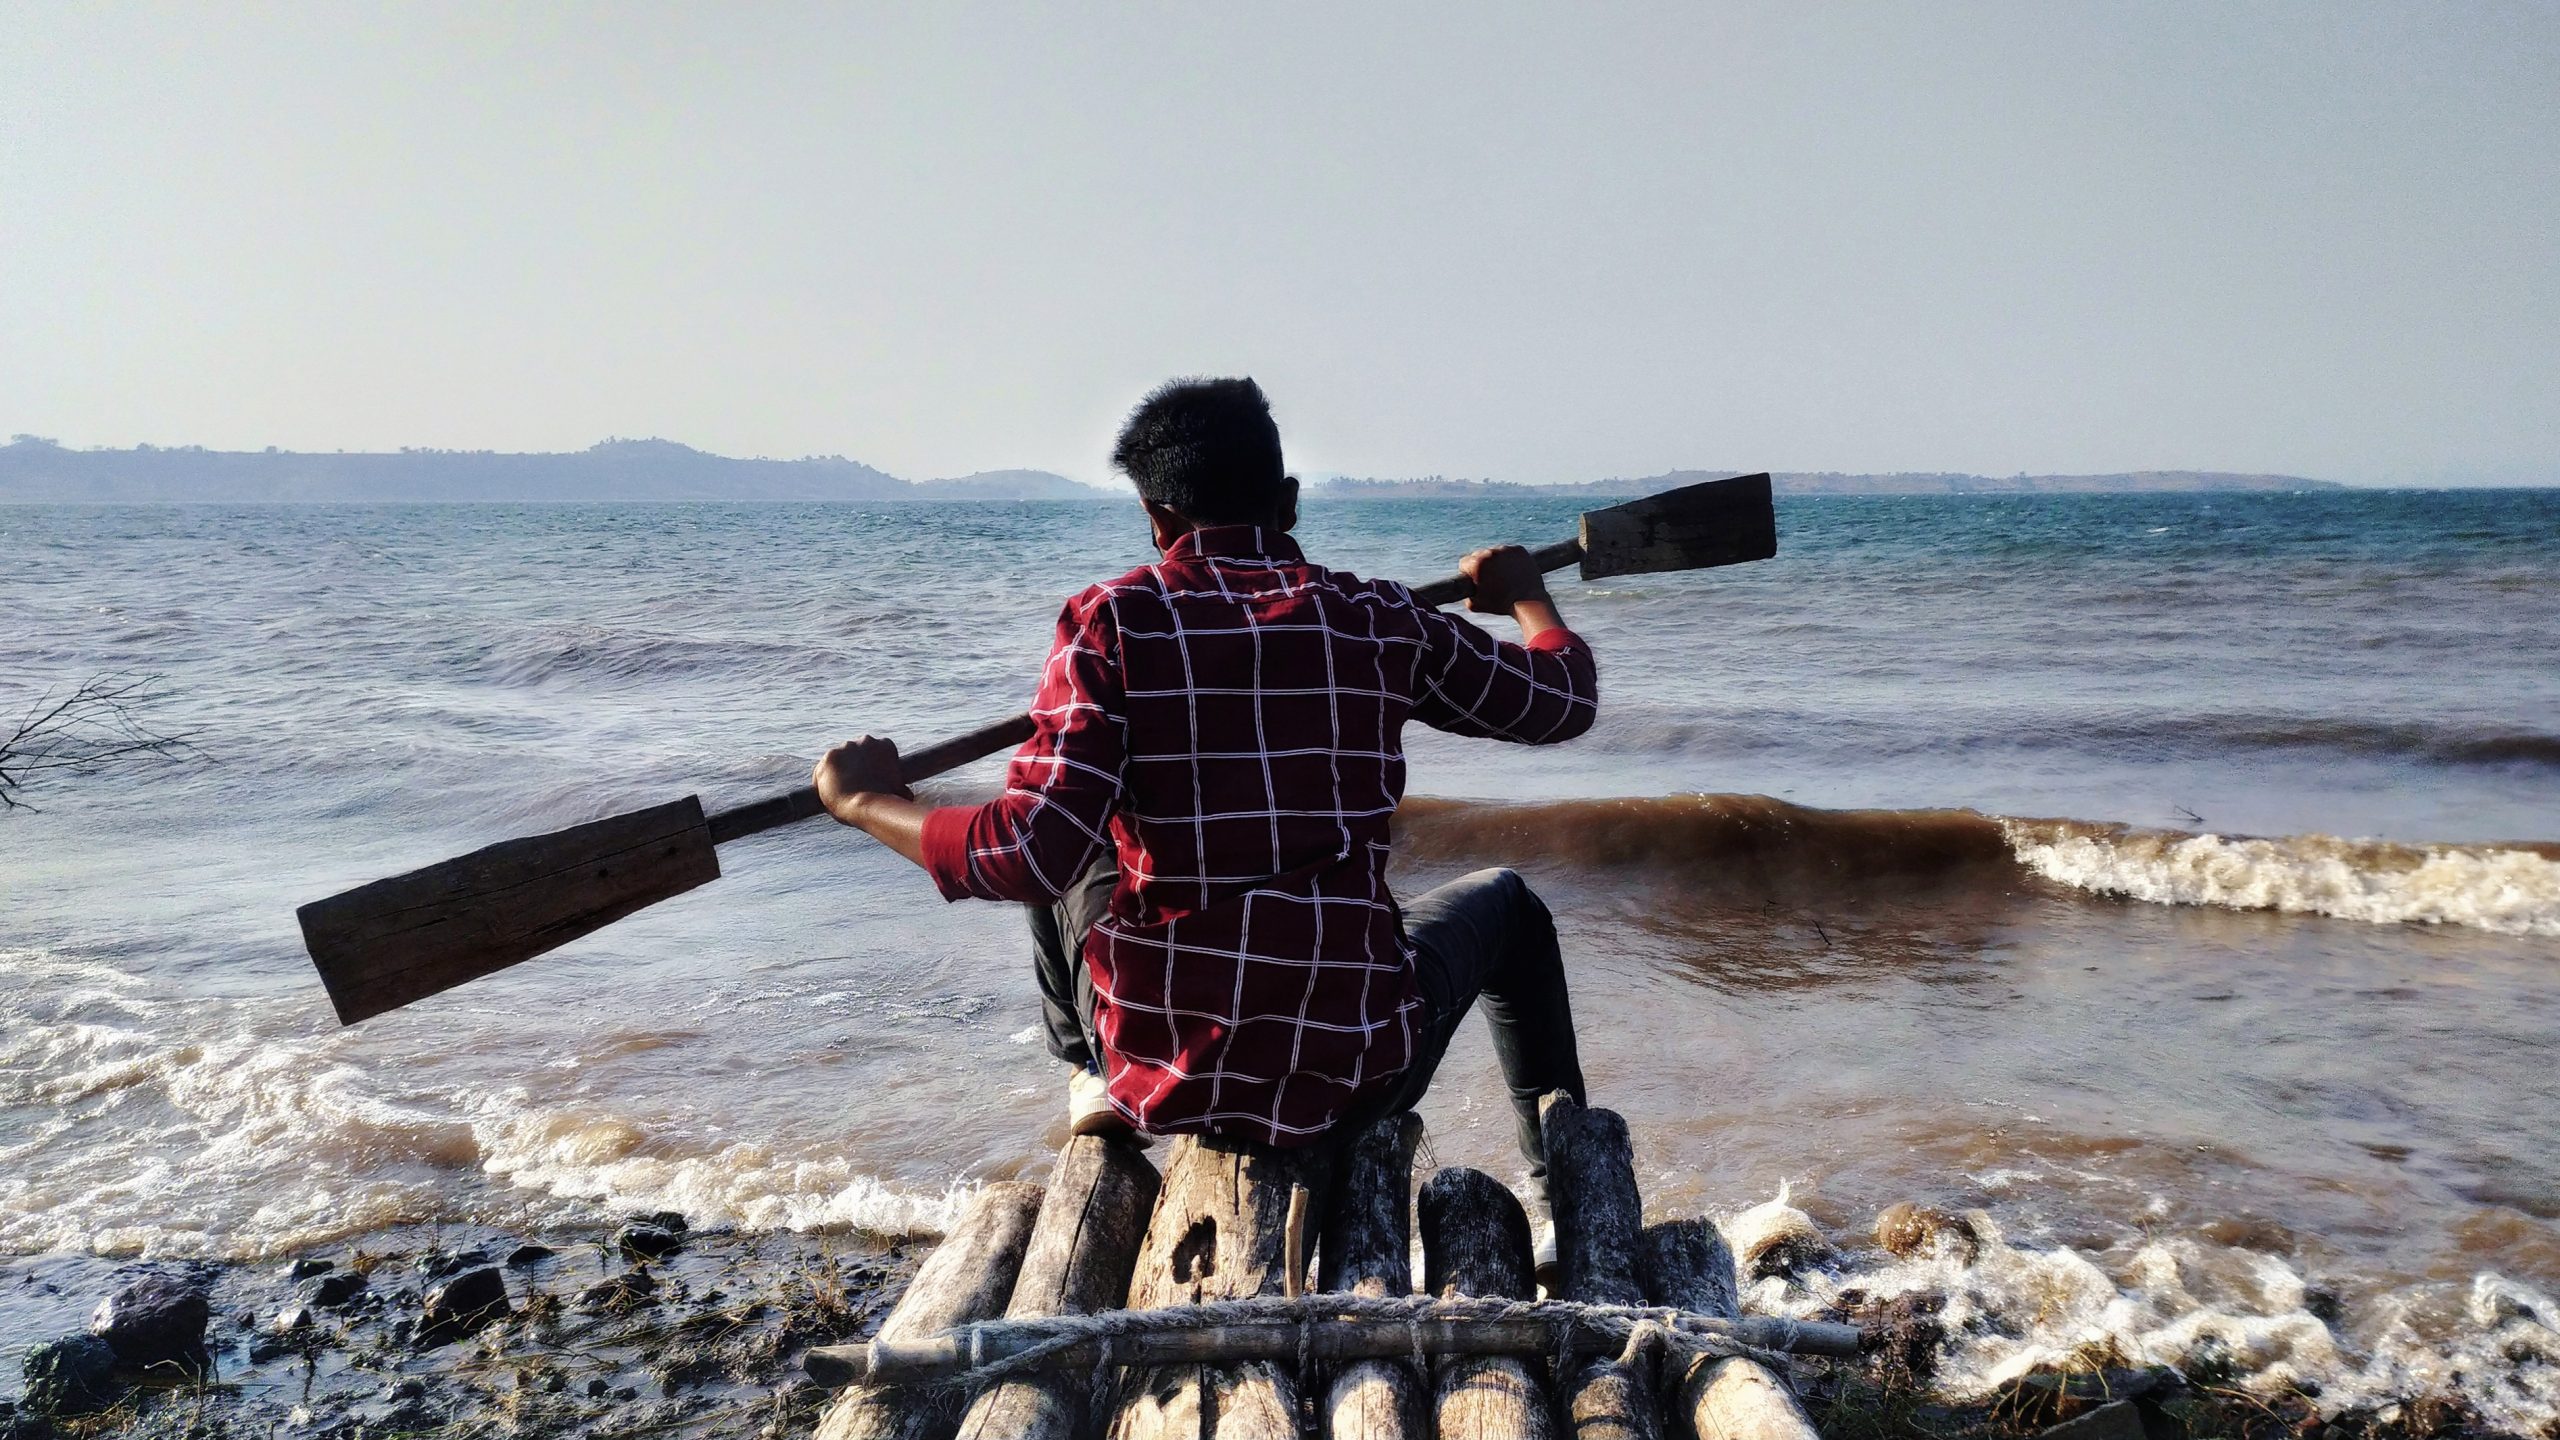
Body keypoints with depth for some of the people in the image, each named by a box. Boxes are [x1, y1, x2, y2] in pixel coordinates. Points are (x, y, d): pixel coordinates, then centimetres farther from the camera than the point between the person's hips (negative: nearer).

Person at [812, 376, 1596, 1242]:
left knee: (1060, 859, 26)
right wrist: (1525, 593, 32)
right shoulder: (1378, 620, -3)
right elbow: (1565, 701, 12)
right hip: (1360, 1075, 1)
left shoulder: (1112, 622, -10)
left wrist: (866, 802, -3)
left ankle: (1086, 1076, 42)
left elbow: (1028, 855, -20)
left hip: (1167, 1072, 0)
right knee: (1506, 903, 32)